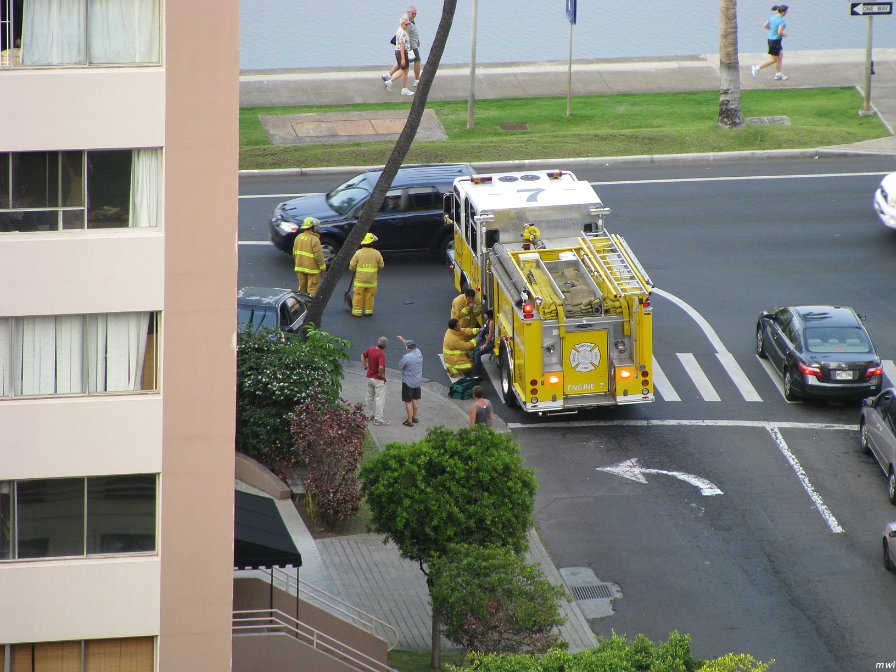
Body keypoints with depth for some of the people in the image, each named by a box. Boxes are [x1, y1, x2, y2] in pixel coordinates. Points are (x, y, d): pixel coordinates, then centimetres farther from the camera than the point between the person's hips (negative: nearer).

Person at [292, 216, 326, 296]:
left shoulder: (298, 237, 3)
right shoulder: (314, 240, -19)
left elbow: (294, 253, 11)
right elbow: (318, 255, -18)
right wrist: (323, 268, -7)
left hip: (300, 268, 7)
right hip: (312, 269, -7)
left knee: (302, 287, 18)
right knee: (313, 289, 0)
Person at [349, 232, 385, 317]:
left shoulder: (358, 253, -9)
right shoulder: (376, 253, -6)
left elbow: (352, 266, -5)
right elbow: (381, 266, 3)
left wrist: (352, 269, 18)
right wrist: (376, 272, 22)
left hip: (360, 279, -1)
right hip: (372, 280, 1)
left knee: (358, 295, 5)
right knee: (370, 296, 11)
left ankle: (357, 311, 6)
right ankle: (368, 311, 16)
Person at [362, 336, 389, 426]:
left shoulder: (371, 349, -3)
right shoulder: (381, 354, -26)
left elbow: (363, 356, 14)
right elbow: (381, 367, -36)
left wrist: (365, 367, 15)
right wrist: (381, 375, -16)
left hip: (369, 377, 8)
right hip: (378, 379, -8)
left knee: (370, 397, 22)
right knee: (380, 399, 0)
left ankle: (369, 415, 35)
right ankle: (378, 419, 1)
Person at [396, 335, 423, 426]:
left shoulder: (407, 357, -25)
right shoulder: (419, 353, -4)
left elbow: (400, 367, -13)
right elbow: (412, 347, 16)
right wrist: (403, 340, 27)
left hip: (408, 383, -7)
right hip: (418, 381, 7)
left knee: (408, 402, 3)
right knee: (416, 400, 20)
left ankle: (410, 421, 7)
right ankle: (414, 417, 35)